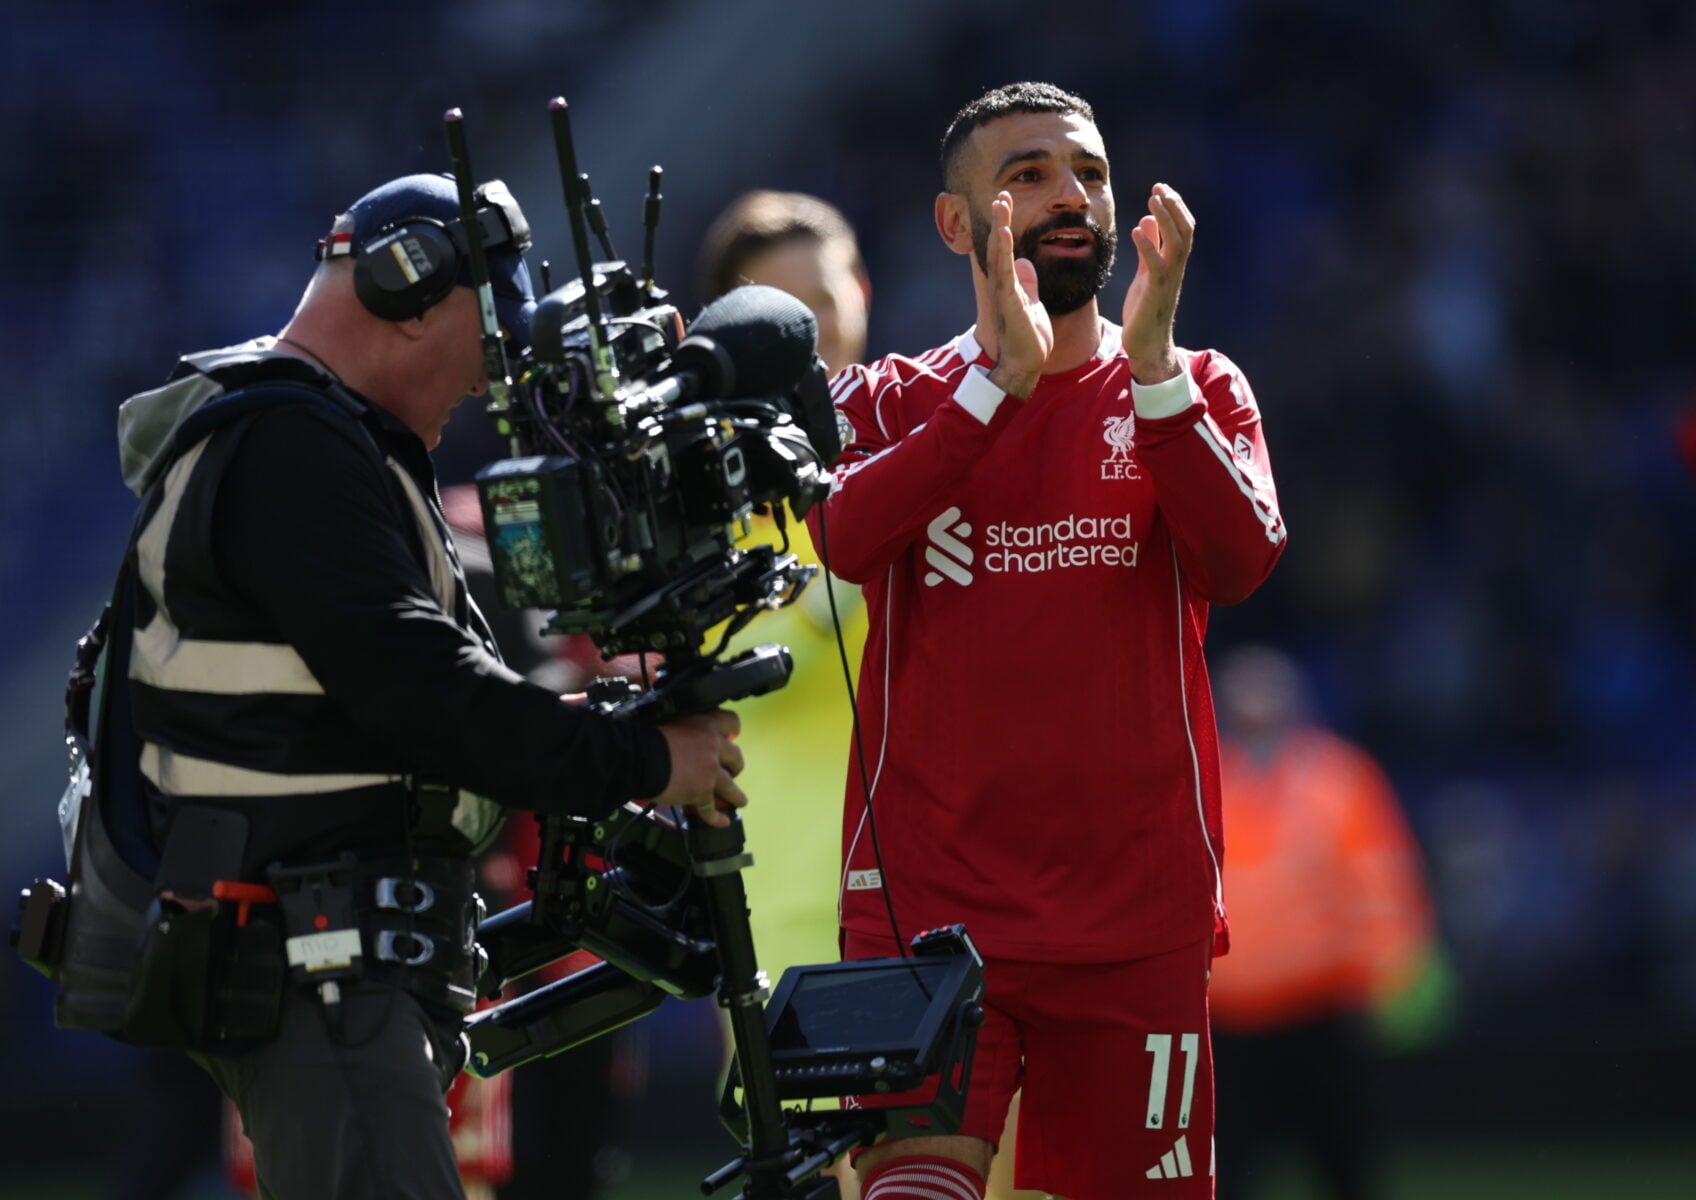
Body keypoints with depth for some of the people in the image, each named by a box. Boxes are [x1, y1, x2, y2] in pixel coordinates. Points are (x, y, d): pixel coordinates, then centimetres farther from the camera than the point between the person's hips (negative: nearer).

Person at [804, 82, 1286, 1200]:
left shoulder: (1199, 391, 11)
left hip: (1139, 911, 1)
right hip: (927, 894, -1)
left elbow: (1240, 561, -9)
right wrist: (1002, 379, -19)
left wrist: (1152, 364, -18)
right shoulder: (890, 401, 11)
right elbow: (845, 536, -12)